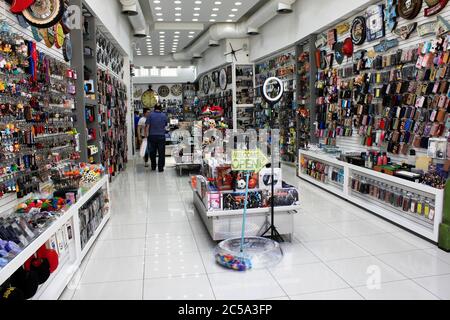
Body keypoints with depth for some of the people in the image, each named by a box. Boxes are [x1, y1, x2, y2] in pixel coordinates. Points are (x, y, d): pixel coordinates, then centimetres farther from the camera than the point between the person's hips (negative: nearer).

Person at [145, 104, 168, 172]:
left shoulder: (150, 115, -2)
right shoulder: (164, 116, 3)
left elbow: (147, 126, -7)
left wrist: (146, 135, -1)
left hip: (152, 136, 0)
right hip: (161, 136, 0)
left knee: (152, 152, 12)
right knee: (161, 153, 4)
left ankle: (153, 167, 19)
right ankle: (160, 168, 4)